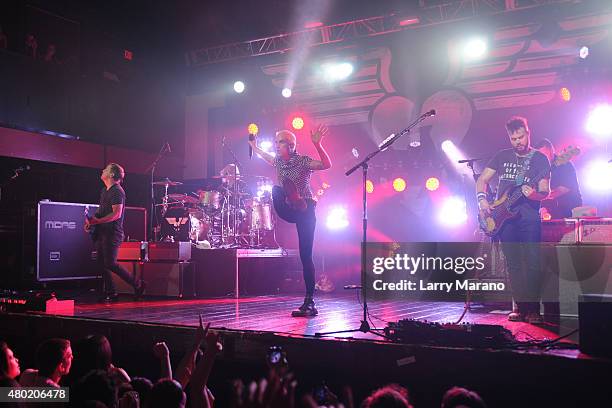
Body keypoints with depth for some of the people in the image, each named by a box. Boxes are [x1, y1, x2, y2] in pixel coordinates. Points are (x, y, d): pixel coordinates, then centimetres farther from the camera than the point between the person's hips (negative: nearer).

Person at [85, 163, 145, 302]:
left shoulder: (117, 191, -13)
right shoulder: (105, 191, 18)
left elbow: (116, 214, -21)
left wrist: (97, 221, -22)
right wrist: (91, 220, 10)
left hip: (112, 233, -10)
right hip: (102, 233, 10)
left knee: (110, 263, -11)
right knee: (102, 263, 7)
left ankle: (137, 284, -1)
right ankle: (109, 293, 14)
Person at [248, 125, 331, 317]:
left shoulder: (303, 161, -10)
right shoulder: (278, 162, 9)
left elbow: (327, 165, -25)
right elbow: (267, 157, 34)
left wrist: (317, 145, -35)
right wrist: (254, 147, 38)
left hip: (305, 211, -6)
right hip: (289, 212, 6)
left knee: (305, 255, -8)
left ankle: (309, 302, -2)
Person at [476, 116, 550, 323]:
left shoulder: (540, 159, 4)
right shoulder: (502, 156, 13)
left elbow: (545, 192, 0)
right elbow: (482, 179, 13)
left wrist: (533, 194, -22)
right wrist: (482, 200, -5)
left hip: (529, 218, -3)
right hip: (504, 217, 3)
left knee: (532, 263, -9)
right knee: (513, 264, 4)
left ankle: (533, 308, -5)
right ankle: (520, 306, 9)